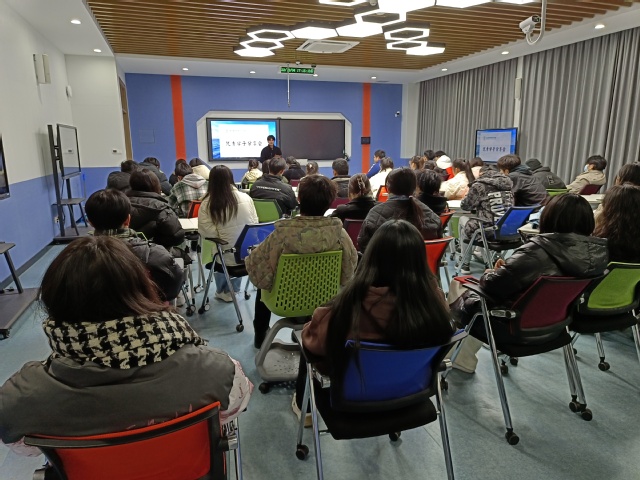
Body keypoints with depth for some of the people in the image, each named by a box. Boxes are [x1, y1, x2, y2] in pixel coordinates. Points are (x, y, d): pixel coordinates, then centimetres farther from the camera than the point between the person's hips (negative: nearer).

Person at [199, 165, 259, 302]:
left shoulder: (207, 204, -12)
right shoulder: (246, 198, -5)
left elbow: (206, 232, -13)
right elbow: (255, 224, 3)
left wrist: (222, 232, 7)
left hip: (226, 255, -2)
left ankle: (223, 291, 45)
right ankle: (232, 290, 48)